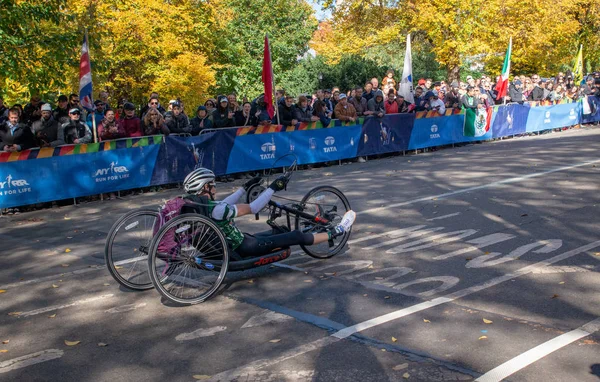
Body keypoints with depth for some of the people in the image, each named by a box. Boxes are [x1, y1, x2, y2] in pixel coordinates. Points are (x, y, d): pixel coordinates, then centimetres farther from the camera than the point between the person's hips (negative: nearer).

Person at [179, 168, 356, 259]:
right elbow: (252, 208, -26)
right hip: (245, 250, -9)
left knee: (278, 231, 26)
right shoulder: (216, 209, -30)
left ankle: (317, 230, 49)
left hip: (234, 246, 9)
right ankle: (337, 231, 19)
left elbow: (224, 205, 16)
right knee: (298, 236, 2)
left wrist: (246, 186, 22)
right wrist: (272, 188, -17)